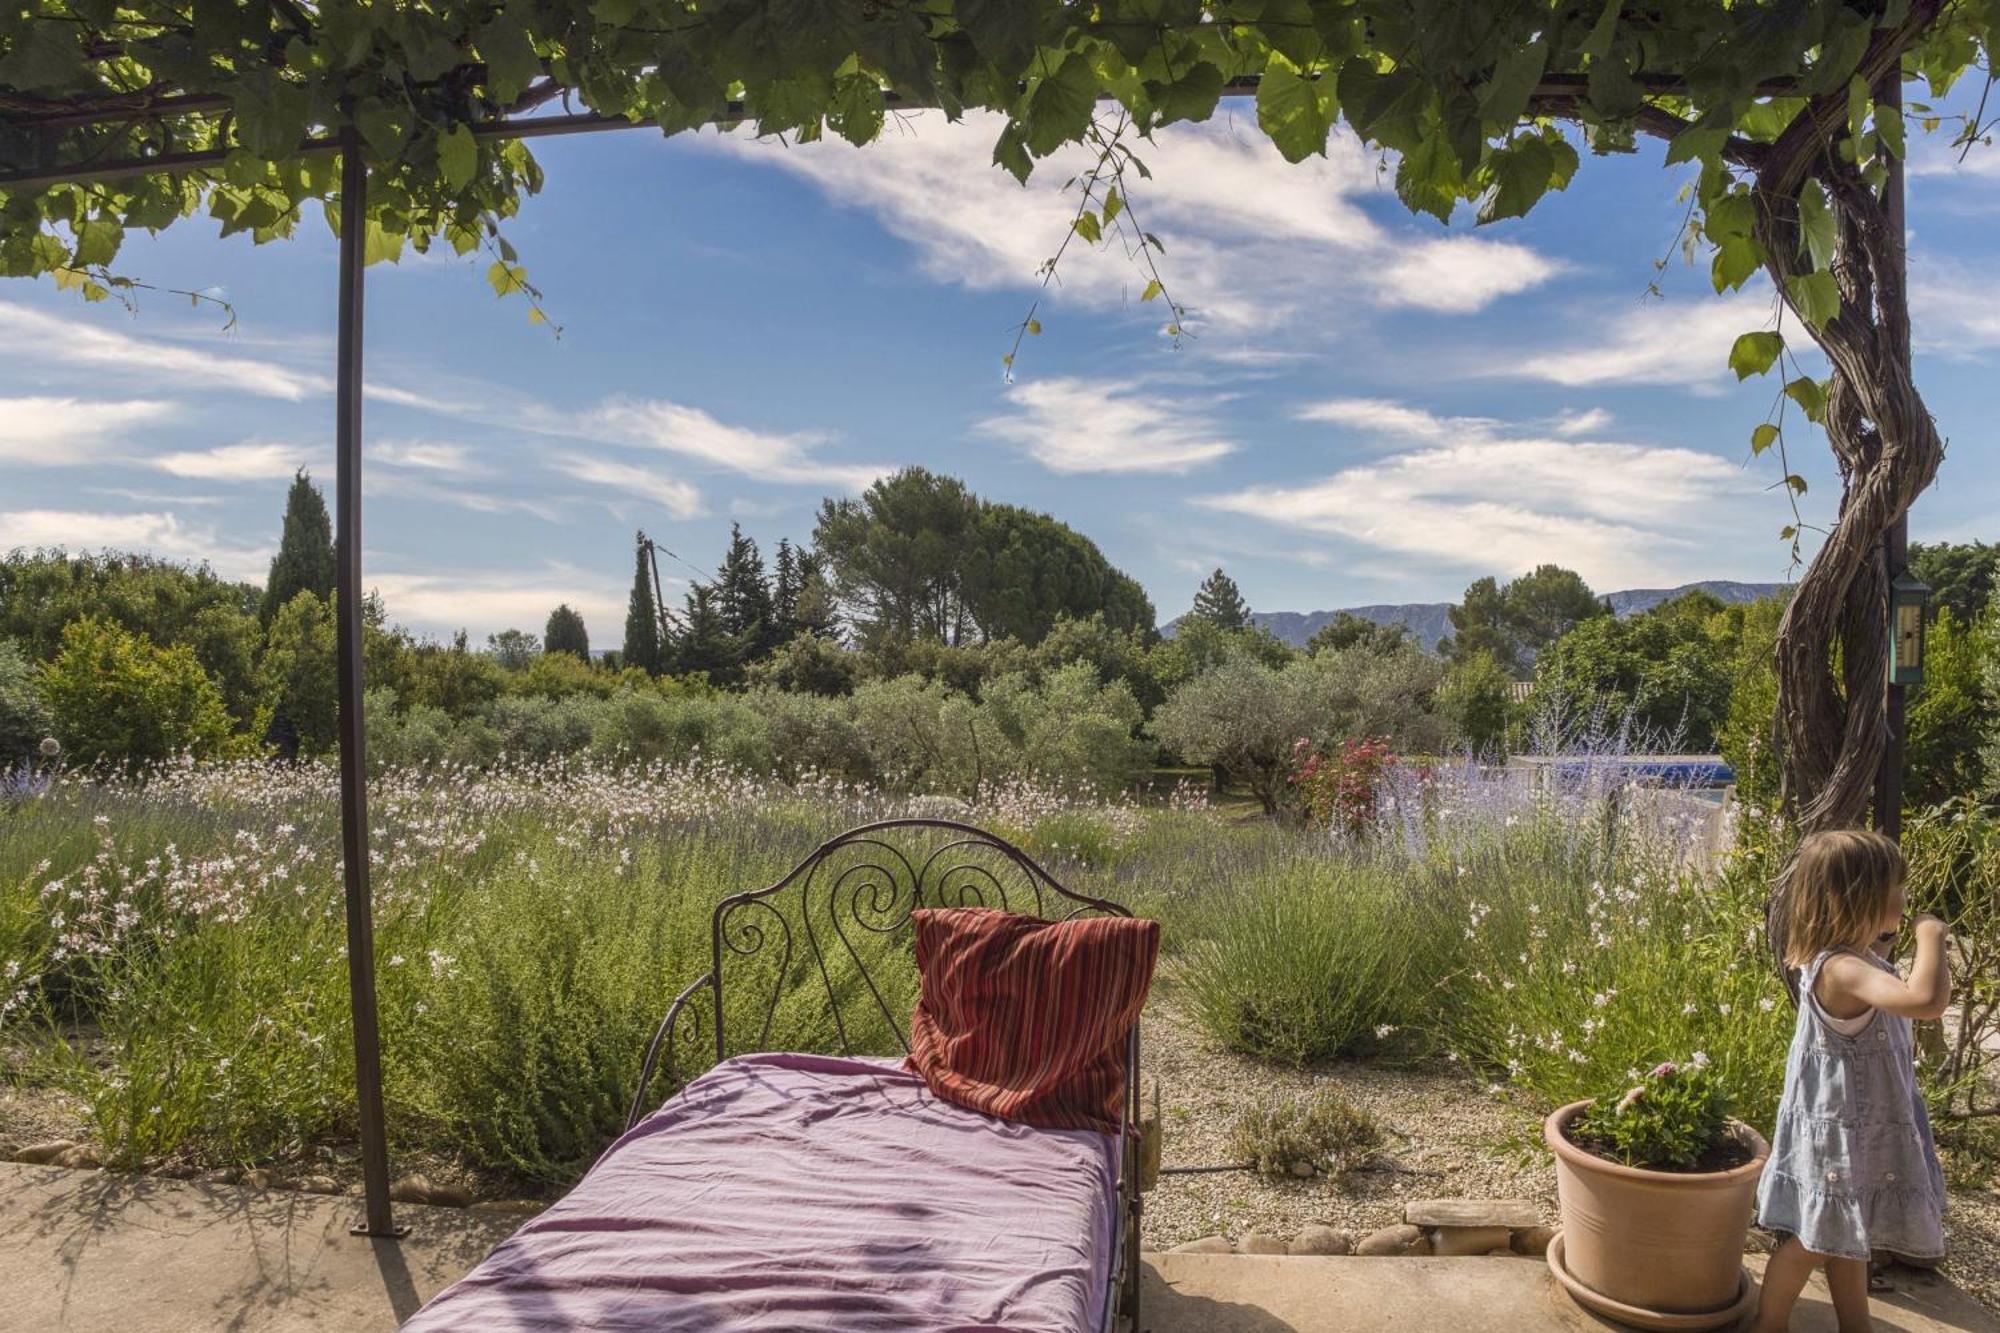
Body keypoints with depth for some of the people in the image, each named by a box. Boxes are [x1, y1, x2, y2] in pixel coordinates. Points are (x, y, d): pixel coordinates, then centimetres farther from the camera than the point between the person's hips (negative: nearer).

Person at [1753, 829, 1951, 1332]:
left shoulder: (1856, 959, 1)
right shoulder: (1842, 969, -32)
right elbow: (1927, 999, -49)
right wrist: (1930, 935, -32)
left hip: (1865, 1129, 9)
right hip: (1839, 1133, -9)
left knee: (1848, 1236, 24)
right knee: (1817, 1239, 8)